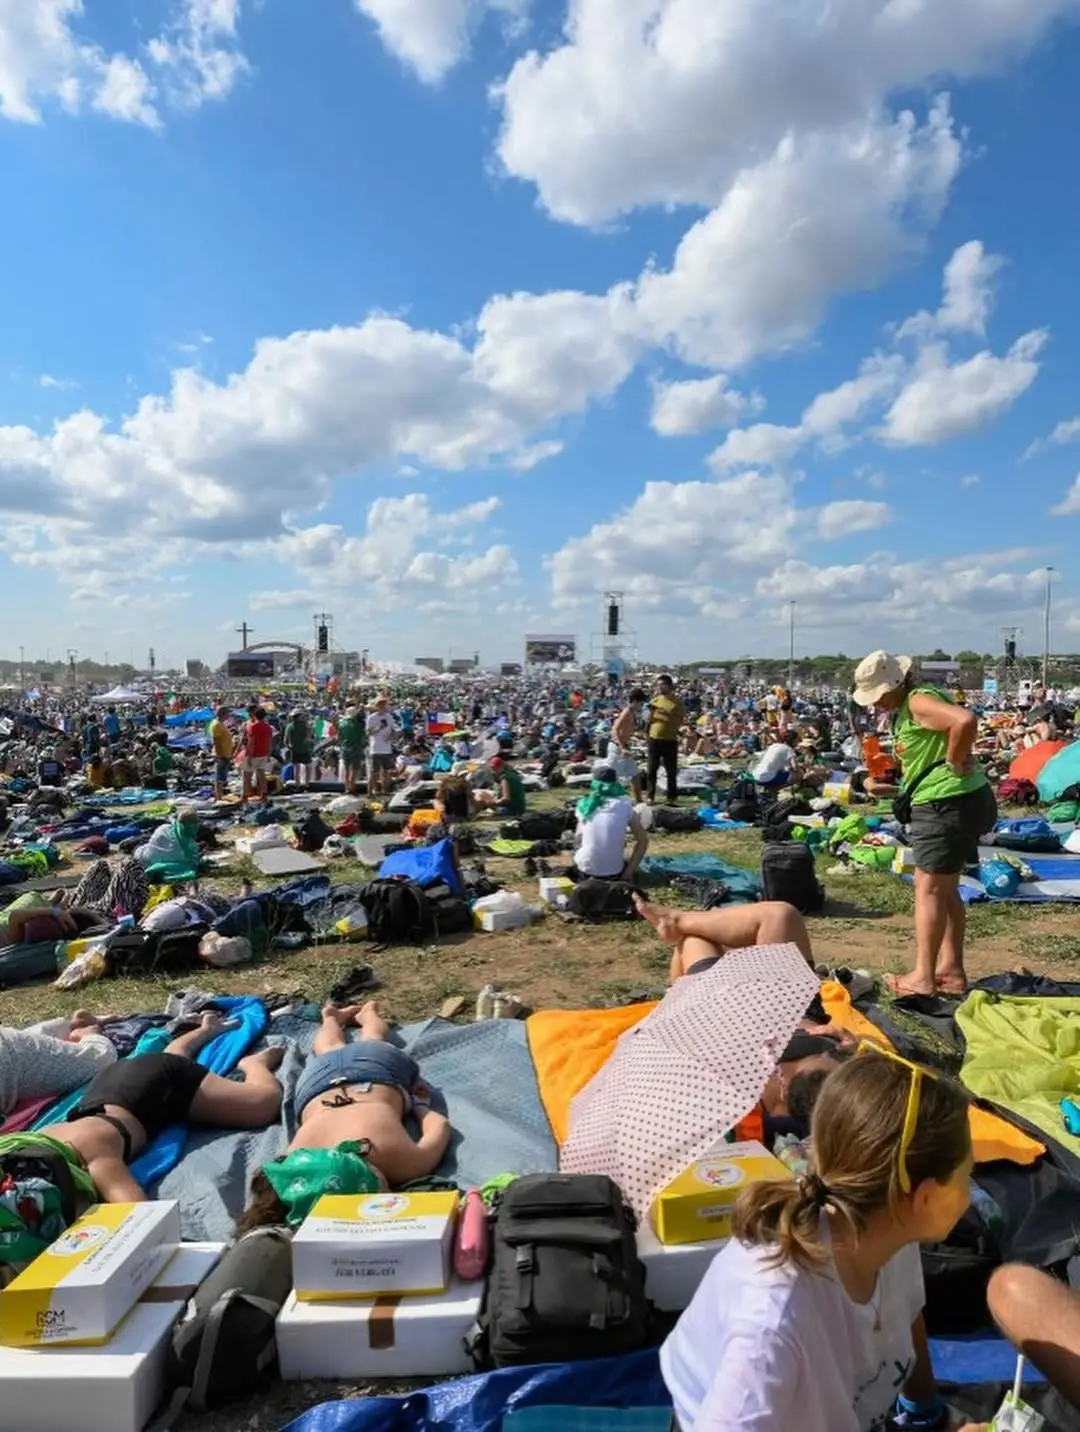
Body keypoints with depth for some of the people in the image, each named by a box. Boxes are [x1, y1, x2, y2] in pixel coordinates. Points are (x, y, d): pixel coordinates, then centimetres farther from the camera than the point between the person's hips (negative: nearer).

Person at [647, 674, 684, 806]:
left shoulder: (677, 702, -4)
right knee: (652, 769, 6)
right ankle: (650, 796, 15)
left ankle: (672, 797, 12)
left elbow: (680, 721, -8)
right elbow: (649, 719, 8)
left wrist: (667, 714, -19)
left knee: (671, 771, 4)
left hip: (670, 740, -3)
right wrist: (651, 710, -10)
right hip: (654, 739, 3)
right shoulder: (655, 700, 6)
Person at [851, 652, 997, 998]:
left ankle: (923, 977, 1)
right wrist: (892, 790, 10)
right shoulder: (906, 708, 15)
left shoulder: (919, 702, -16)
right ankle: (951, 970, 23)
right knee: (946, 889, 16)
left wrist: (955, 763, -22)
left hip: (949, 803, -11)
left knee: (928, 888, -5)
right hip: (948, 803, 11)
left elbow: (965, 721, -34)